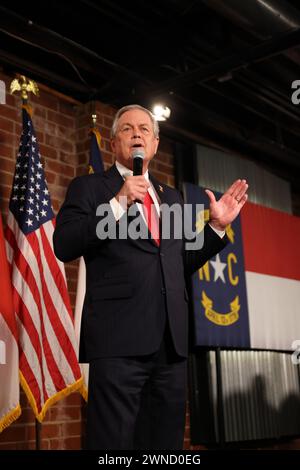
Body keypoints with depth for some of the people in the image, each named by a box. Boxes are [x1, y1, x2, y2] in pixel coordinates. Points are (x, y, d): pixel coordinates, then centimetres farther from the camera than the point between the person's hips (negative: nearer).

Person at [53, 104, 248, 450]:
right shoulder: (89, 187, 8)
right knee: (113, 441, -3)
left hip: (172, 340, 5)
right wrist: (117, 204, -14)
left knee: (166, 444, 11)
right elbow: (64, 247, -7)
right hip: (119, 337, -5)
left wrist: (217, 226, 11)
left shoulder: (172, 197, 23)